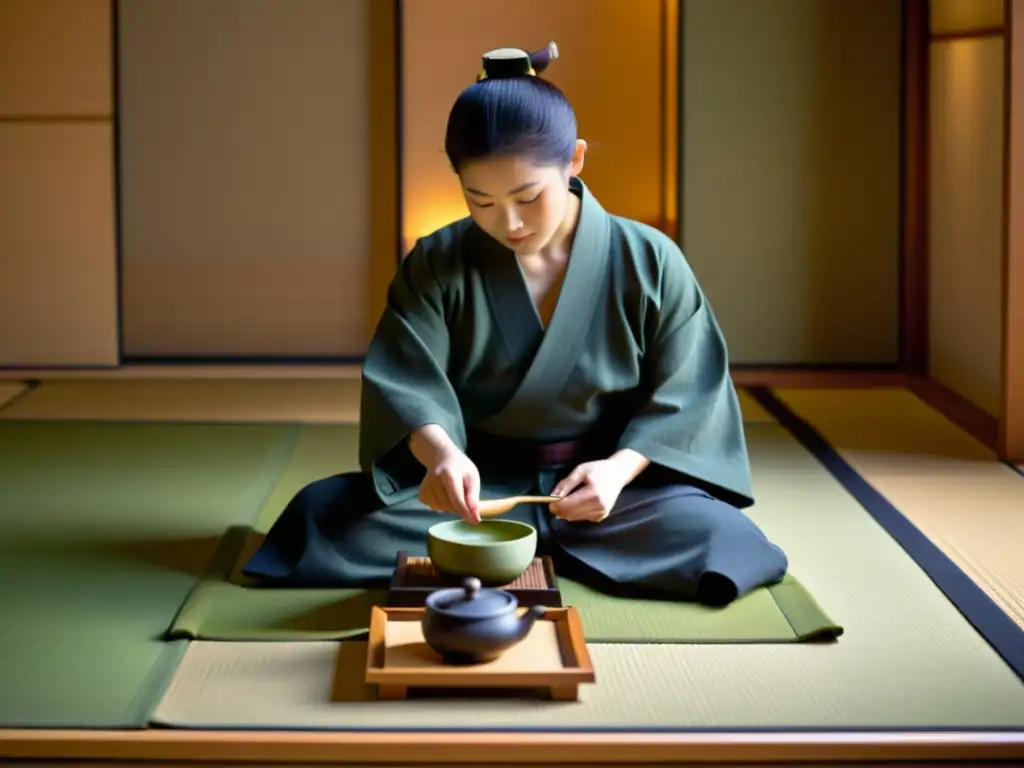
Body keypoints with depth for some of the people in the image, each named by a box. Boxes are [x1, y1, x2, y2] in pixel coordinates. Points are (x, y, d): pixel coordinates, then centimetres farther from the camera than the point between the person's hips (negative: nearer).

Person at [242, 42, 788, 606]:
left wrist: (620, 469, -21)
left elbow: (682, 397, -4)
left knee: (715, 536, -30)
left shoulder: (649, 262, -7)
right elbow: (407, 383, -14)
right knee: (325, 514, -21)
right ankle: (554, 552, -16)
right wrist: (440, 452, -36)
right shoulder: (437, 265, -5)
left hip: (604, 480, 0)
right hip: (480, 483, 0)